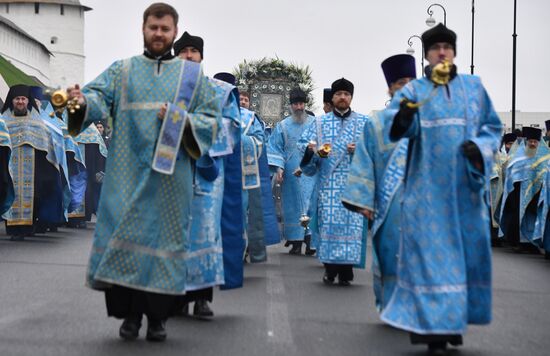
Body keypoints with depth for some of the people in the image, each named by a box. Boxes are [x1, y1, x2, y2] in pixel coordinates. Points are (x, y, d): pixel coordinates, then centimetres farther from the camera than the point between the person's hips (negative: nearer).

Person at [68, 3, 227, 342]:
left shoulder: (193, 75, 12)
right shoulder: (122, 71, 11)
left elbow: (213, 118, 7)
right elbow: (99, 96, -6)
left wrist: (182, 120, -12)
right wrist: (82, 100, -29)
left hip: (170, 175, 0)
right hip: (127, 174, 0)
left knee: (164, 237, 0)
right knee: (123, 237, -3)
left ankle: (158, 315, 11)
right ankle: (130, 313, 9)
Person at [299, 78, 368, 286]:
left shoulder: (364, 123, 12)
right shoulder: (320, 122, 14)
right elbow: (304, 143, 10)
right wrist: (311, 149, -12)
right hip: (328, 183, 1)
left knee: (352, 222, -6)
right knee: (328, 221, -6)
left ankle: (346, 270, -2)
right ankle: (330, 267, 3)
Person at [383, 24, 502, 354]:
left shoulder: (474, 86, 11)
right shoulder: (414, 90, 4)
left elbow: (493, 126, 12)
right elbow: (395, 127, -11)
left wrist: (480, 147, -10)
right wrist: (403, 117, -35)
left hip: (466, 185, 3)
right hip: (429, 187, -3)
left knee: (468, 250, 6)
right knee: (431, 252, -6)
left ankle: (455, 319, 19)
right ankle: (435, 327, -5)